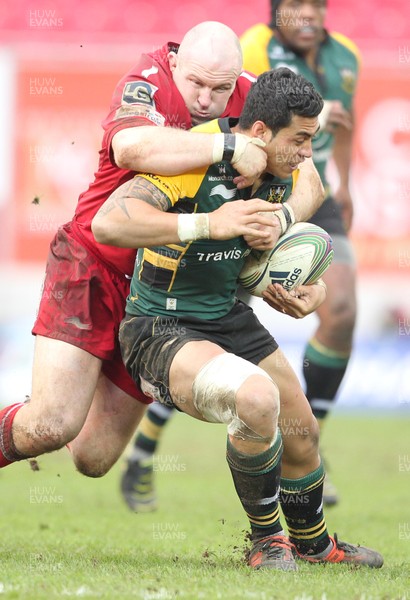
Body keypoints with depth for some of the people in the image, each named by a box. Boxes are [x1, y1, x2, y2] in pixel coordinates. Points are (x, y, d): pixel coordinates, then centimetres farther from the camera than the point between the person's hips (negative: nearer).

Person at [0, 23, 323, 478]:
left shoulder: (250, 98, -5)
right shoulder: (150, 83, -19)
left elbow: (308, 182, -7)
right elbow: (131, 148, -42)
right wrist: (230, 145, -43)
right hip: (92, 266, -5)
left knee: (93, 459, 7)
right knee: (52, 426, -22)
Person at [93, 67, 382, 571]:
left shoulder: (280, 171, -2)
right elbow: (108, 223, -38)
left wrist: (310, 290, -2)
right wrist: (209, 223, -41)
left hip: (230, 317, 8)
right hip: (162, 327, -8)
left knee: (302, 433, 15)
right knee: (256, 398, -33)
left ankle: (313, 543, 46)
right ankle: (266, 539, -8)